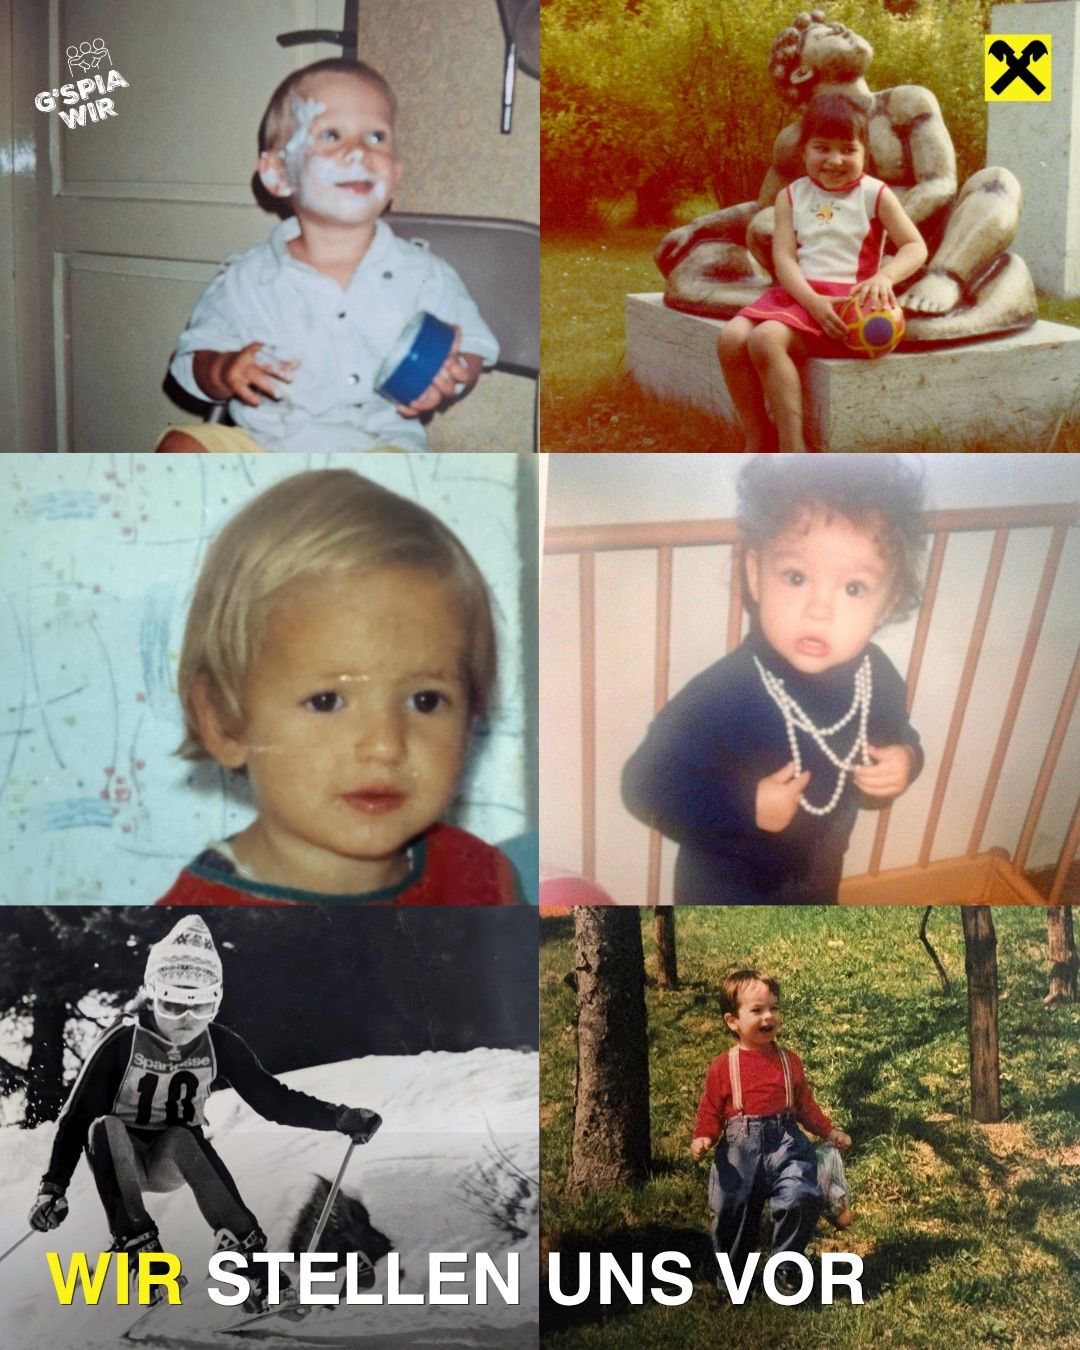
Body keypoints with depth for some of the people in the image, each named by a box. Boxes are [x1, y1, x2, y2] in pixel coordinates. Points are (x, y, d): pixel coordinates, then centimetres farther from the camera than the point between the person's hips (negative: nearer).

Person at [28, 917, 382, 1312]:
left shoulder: (220, 1045, -11)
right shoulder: (122, 1042, -19)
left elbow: (271, 1098, -8)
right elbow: (78, 1114, -17)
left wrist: (340, 1118, -17)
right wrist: (53, 1185, -28)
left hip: (175, 1162, 1)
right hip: (123, 1159, -1)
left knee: (183, 1139, -34)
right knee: (105, 1128, -33)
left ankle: (243, 1248, -36)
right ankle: (137, 1246, -34)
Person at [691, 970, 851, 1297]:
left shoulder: (789, 1061, 11)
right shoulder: (723, 1067, 1)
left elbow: (805, 1104, 21)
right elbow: (710, 1110, 2)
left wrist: (830, 1132, 14)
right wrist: (702, 1139, -14)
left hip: (785, 1145, 1)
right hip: (738, 1149, -1)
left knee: (802, 1197, -20)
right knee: (732, 1209, 1)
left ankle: (785, 1264, 3)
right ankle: (732, 1270, 31)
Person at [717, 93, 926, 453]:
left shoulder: (874, 195, 5)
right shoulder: (791, 196, 12)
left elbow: (915, 247, 0)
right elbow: (783, 257, 1)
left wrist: (885, 277, -22)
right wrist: (813, 301, -17)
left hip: (846, 298, -5)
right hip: (795, 294, 5)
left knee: (766, 338, -30)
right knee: (731, 337, -21)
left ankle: (792, 447, -25)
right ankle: (757, 440, -10)